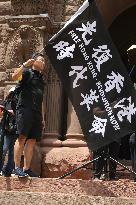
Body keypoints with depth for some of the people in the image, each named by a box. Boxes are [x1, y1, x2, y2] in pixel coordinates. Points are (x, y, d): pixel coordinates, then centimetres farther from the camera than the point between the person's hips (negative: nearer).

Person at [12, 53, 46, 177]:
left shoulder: (41, 78, 26)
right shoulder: (27, 72, 6)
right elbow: (14, 77, -15)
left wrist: (42, 117, 21)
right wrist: (25, 65, -17)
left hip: (37, 112, 7)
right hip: (25, 109, -7)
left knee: (32, 140, 1)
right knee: (22, 137, -14)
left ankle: (27, 168, 2)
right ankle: (17, 167, -14)